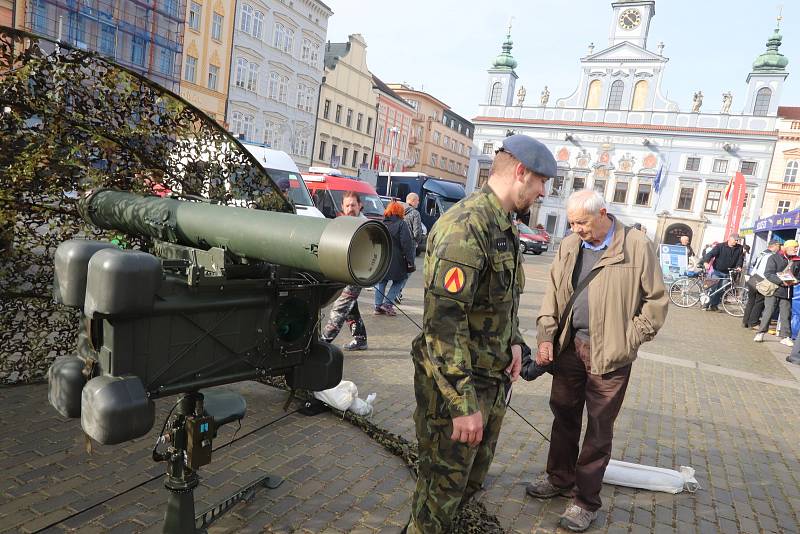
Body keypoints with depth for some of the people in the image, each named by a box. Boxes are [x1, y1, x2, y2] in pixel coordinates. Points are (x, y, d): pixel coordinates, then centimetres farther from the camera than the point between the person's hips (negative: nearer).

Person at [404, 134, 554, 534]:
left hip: (493, 379, 10)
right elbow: (443, 319, -29)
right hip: (458, 384, -9)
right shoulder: (466, 226, -24)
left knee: (474, 474, 24)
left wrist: (513, 341, 8)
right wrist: (463, 403, -28)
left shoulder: (503, 226, 10)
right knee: (444, 484, 8)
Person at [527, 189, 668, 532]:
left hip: (609, 352, -4)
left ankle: (586, 500, 20)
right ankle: (559, 478, 36)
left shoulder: (637, 245, -9)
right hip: (569, 345, 5)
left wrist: (629, 341, -8)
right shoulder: (569, 246, 5)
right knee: (564, 413, 16)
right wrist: (546, 336, 0)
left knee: (599, 426, 6)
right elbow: (553, 292, 9)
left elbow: (656, 300, -4)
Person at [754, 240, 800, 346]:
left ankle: (786, 337, 12)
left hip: (787, 291, 4)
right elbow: (768, 274, -13)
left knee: (786, 315, 5)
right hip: (773, 290, -4)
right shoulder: (774, 258, -4)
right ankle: (761, 333, 8)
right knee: (768, 312, -3)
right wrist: (781, 281, -24)